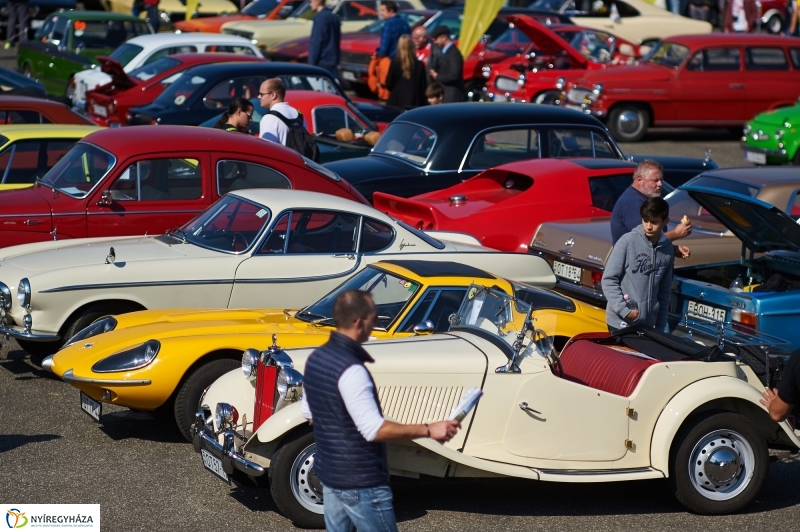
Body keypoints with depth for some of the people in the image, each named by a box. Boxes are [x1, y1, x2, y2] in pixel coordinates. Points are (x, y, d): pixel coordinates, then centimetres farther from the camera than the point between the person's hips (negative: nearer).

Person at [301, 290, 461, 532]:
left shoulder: (316, 358, 4)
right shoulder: (351, 370, -25)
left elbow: (309, 412, 15)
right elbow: (375, 430, -28)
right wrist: (429, 430, -25)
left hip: (329, 471, 9)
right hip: (360, 482, -9)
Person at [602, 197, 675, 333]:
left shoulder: (667, 249, 4)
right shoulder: (628, 241, -9)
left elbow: (664, 291, 11)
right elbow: (609, 279, -8)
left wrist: (660, 327, 10)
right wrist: (623, 310, -14)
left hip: (647, 324, 4)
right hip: (621, 323, -4)